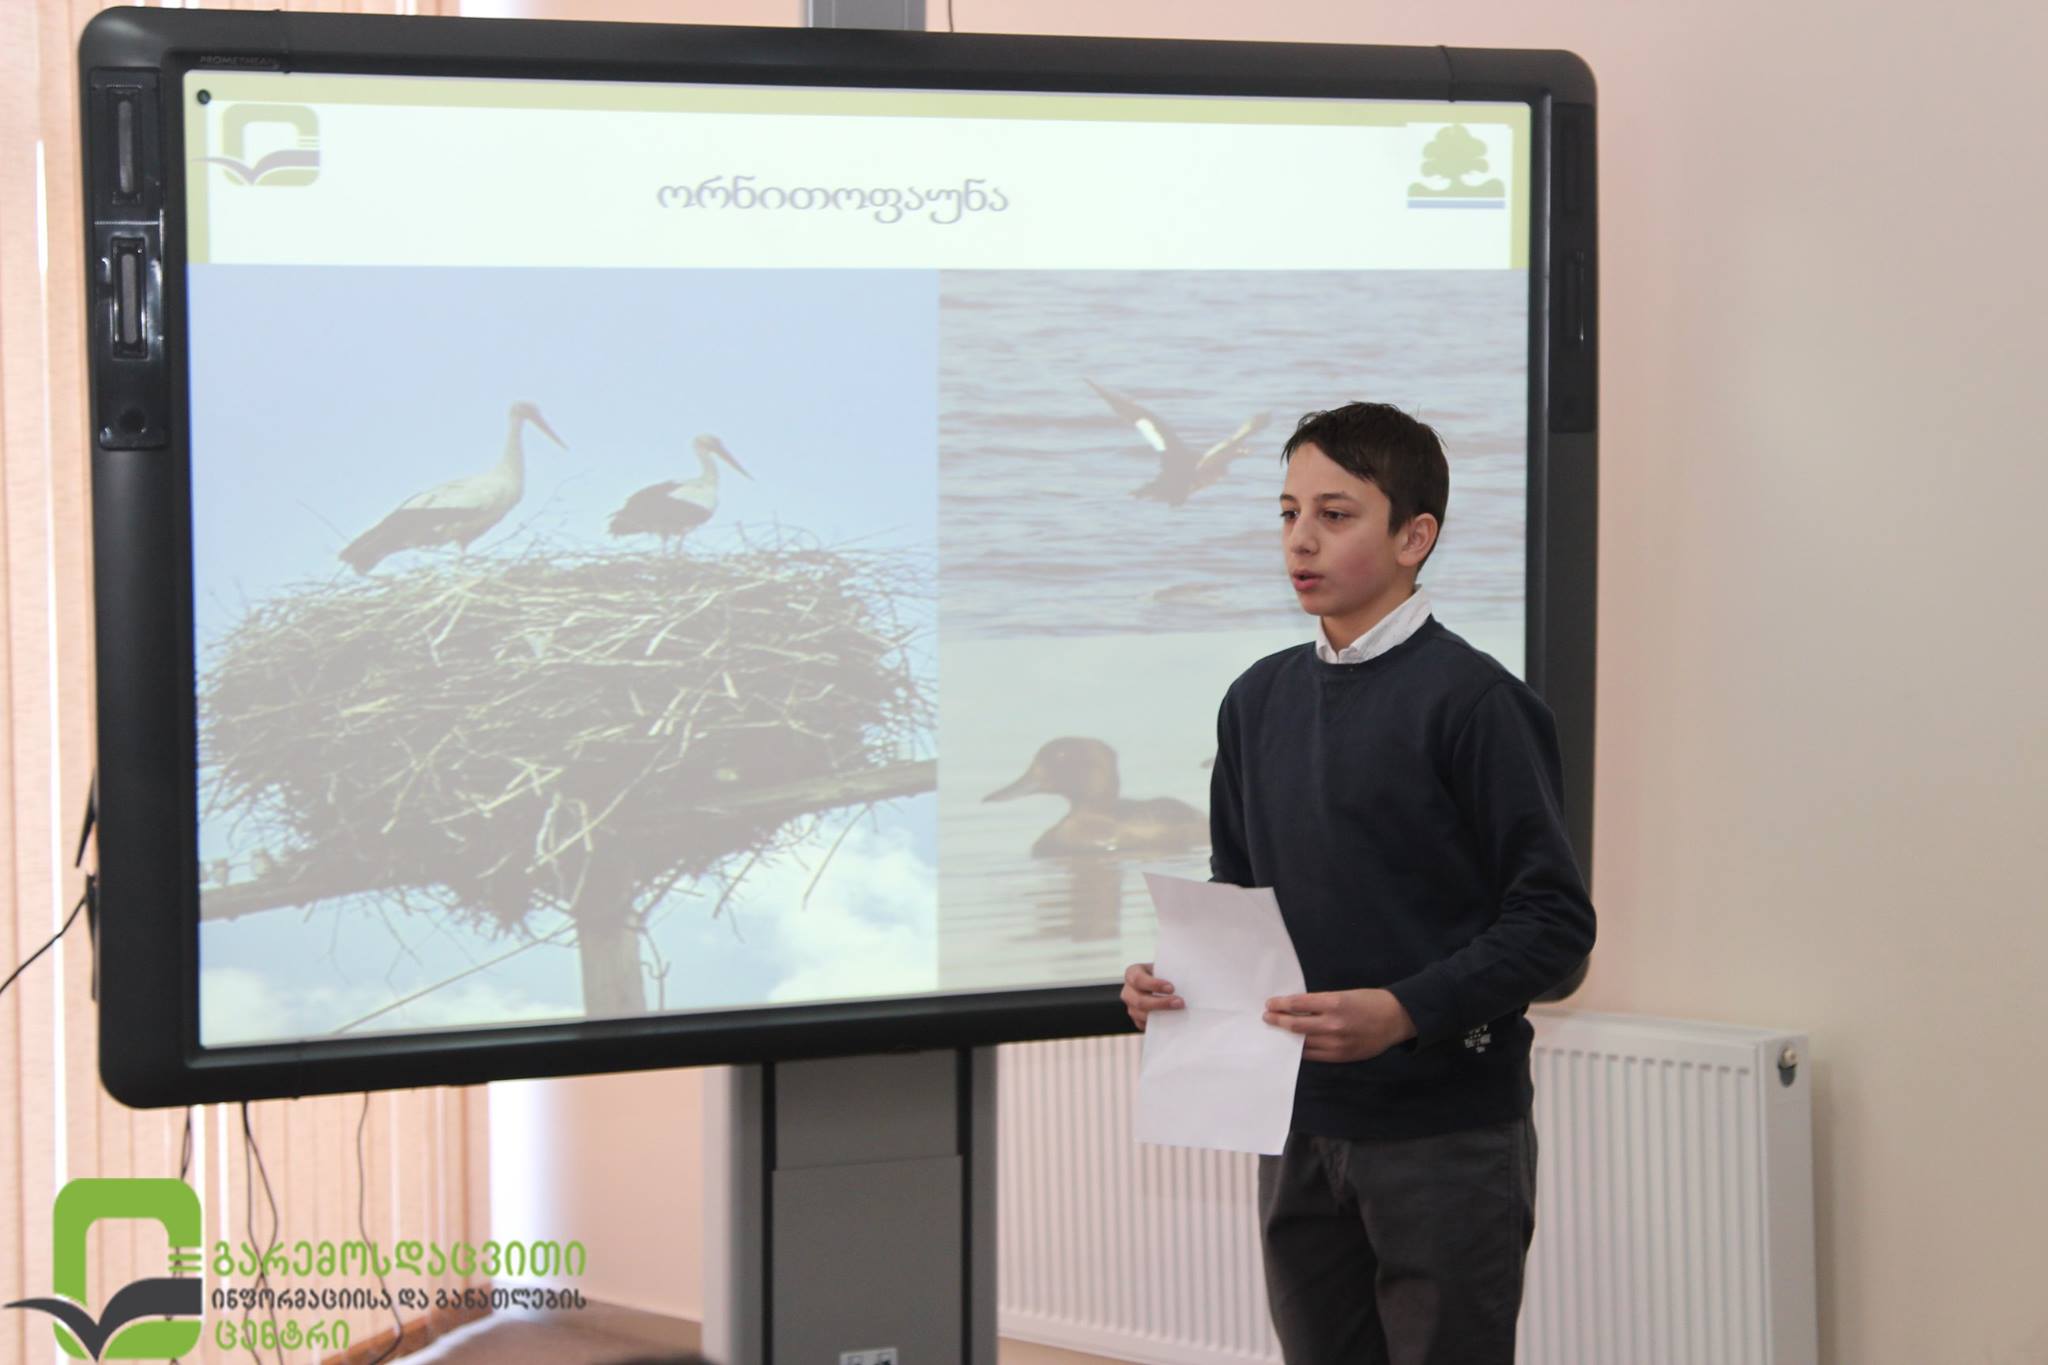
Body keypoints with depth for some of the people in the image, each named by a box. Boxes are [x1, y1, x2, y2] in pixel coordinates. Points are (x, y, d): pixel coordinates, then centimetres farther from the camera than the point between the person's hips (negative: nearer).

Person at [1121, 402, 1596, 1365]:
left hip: (1446, 1137, -6)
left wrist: (1406, 1012, -22)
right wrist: (1175, 976, -1)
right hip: (1299, 1129, 6)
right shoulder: (1260, 698, 9)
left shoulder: (1472, 700, -10)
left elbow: (1553, 921, -11)